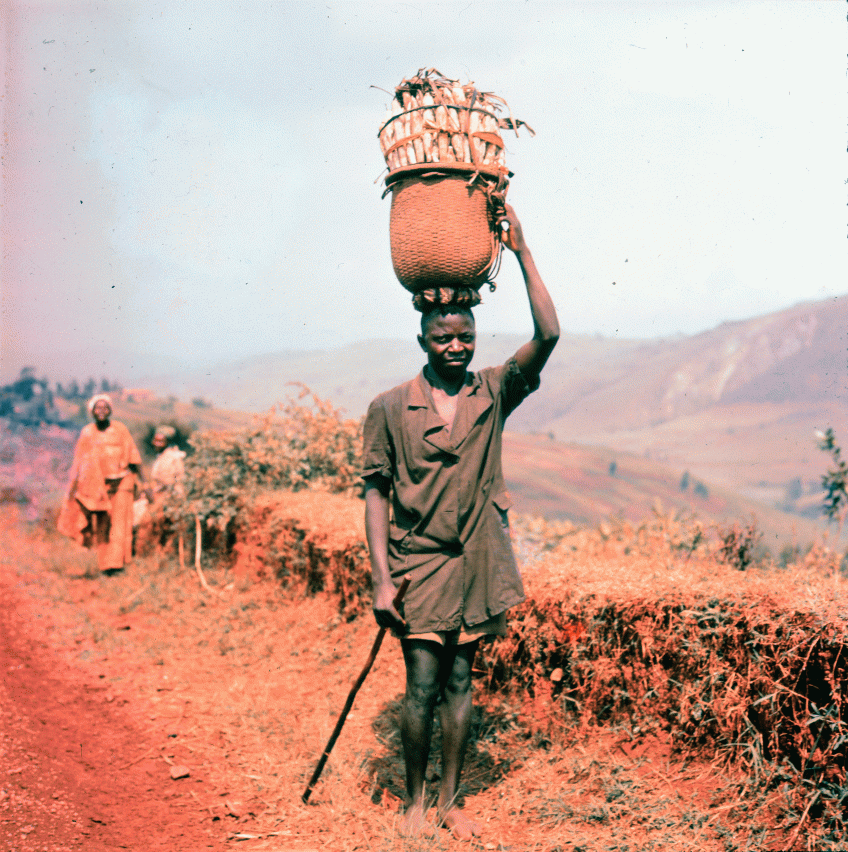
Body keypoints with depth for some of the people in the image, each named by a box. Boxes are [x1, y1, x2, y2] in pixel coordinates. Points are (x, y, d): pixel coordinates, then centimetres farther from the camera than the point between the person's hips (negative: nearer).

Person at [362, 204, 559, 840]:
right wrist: (382, 579, -9)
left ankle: (451, 800, 24)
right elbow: (376, 493, -2)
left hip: (476, 563, 2)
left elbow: (548, 336, -11)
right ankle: (415, 802, 17)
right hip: (418, 565, -2)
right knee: (423, 686, -2)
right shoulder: (390, 408, -3)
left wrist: (521, 253, -15)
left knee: (460, 682, 11)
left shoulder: (493, 393, 1)